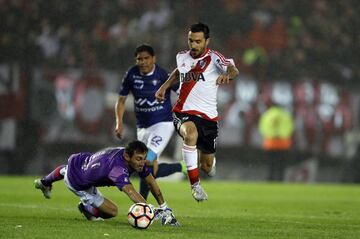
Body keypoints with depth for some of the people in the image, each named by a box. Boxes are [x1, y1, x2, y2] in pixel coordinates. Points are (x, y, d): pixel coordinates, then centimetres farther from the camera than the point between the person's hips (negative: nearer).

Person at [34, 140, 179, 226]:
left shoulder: (136, 160, -23)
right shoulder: (118, 168, -48)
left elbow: (151, 183, -17)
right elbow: (130, 192, -62)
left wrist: (164, 207, -23)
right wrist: (152, 210, -75)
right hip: (78, 184, -8)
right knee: (112, 211, -11)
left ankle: (44, 182, 75)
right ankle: (86, 209, 19)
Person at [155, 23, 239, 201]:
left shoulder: (213, 58, -9)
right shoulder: (182, 57, 5)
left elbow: (233, 70, -29)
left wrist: (227, 74, -52)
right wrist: (164, 86, 19)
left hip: (208, 116, -1)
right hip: (184, 113, 1)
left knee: (207, 167, 8)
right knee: (191, 134, -38)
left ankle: (208, 162, 50)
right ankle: (195, 184, -28)